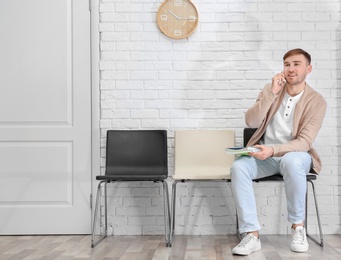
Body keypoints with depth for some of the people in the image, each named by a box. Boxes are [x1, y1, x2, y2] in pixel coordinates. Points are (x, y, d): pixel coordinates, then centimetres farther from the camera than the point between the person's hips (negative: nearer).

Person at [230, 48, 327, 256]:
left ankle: (298, 227, -20)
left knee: (292, 161, -40)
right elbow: (251, 122, -9)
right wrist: (271, 93, -17)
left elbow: (304, 142, -16)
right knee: (239, 167, -29)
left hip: (295, 154, -3)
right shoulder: (270, 90, 3)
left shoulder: (317, 102, -7)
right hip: (265, 156, 3)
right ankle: (252, 235, -28)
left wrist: (274, 149, -32)